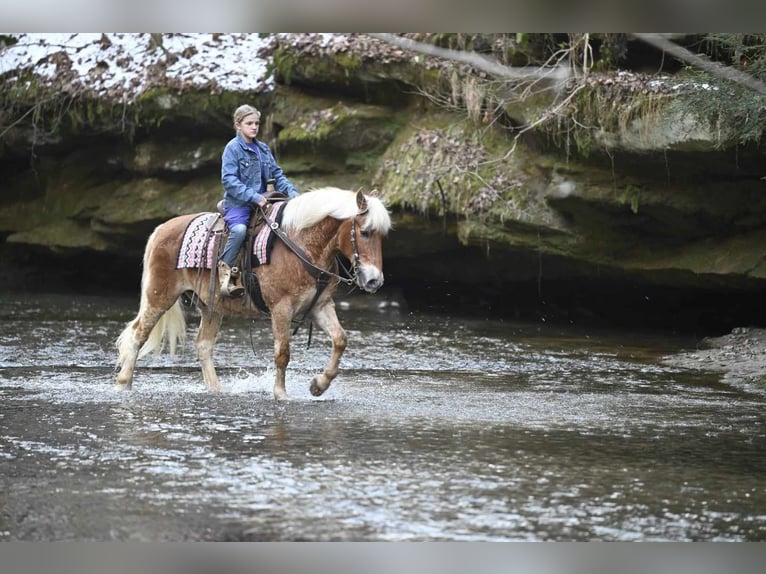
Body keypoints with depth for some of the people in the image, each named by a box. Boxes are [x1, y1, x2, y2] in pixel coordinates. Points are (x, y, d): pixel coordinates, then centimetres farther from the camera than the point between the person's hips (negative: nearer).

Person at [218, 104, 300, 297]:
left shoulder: (263, 149, 15)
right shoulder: (233, 148, -4)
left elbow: (277, 175, 16)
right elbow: (229, 180, -13)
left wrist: (291, 191, -3)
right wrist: (253, 196, -22)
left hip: (260, 203, 6)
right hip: (237, 203, -6)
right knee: (240, 229, -35)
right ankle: (225, 269, -23)